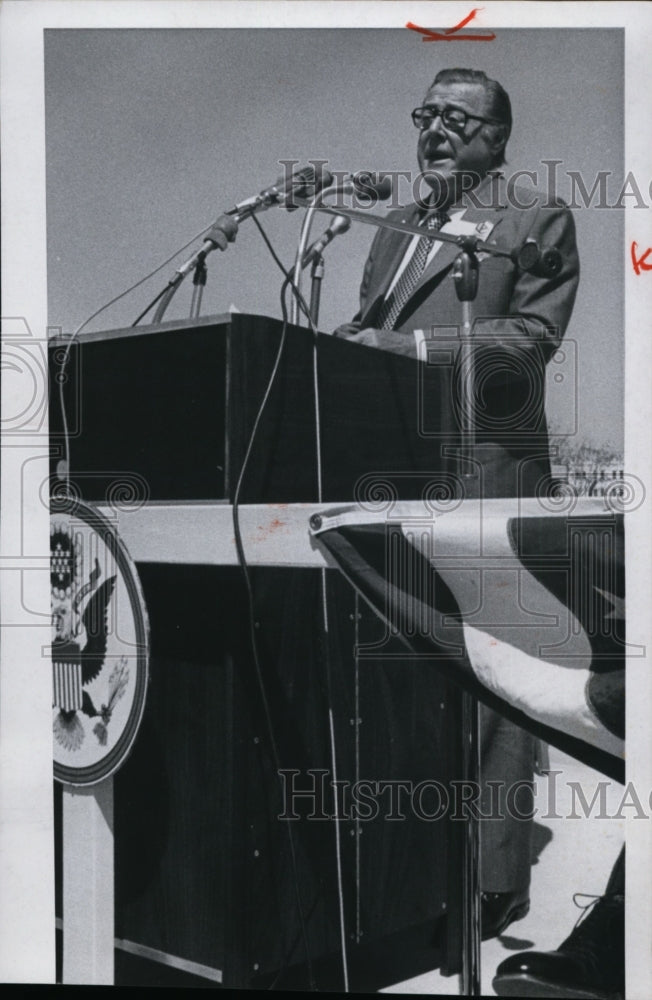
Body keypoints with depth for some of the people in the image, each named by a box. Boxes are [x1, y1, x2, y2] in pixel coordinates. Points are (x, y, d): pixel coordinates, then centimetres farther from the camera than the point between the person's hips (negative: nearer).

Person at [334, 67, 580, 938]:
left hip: (487, 480, -6)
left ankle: (492, 880, 7)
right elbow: (368, 328, 21)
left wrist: (403, 344, -17)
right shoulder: (396, 229, 23)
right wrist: (351, 345, -3)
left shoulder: (538, 221, 4)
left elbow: (531, 335, -9)